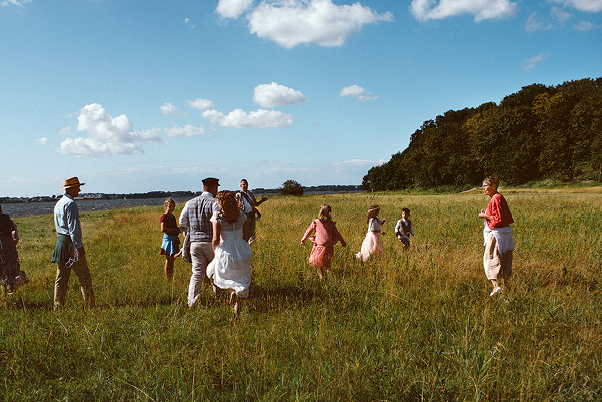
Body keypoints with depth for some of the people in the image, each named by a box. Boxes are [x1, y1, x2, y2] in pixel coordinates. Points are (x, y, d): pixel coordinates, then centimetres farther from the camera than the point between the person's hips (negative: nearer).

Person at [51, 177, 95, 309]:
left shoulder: (58, 203, 16)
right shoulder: (70, 204, -14)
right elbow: (73, 227, -19)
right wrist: (79, 246, -20)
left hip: (60, 242, 9)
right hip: (70, 243, -9)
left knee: (61, 277, 10)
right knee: (84, 277, -4)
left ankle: (58, 306, 12)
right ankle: (90, 305, -2)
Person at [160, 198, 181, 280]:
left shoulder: (172, 216, 15)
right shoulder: (164, 216, -11)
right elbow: (163, 229, -21)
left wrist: (178, 229, 7)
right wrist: (175, 229, -19)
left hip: (174, 239, 9)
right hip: (168, 238, -9)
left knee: (172, 259, 12)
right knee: (168, 259, -5)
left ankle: (171, 277, 19)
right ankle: (167, 278, 1)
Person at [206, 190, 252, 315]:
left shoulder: (217, 216, -12)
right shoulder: (241, 214, -1)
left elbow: (216, 238, -17)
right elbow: (248, 233, 4)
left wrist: (215, 250, 1)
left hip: (225, 251, -3)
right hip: (241, 251, 3)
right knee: (240, 277, 19)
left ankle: (232, 291, -2)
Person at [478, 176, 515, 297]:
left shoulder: (496, 199, -16)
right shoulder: (499, 197, 14)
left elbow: (499, 219, -21)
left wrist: (485, 216, -11)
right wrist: (487, 212, 11)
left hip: (496, 233, -10)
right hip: (505, 232, 10)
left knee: (490, 259, -5)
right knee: (504, 260, 14)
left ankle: (496, 285, -15)